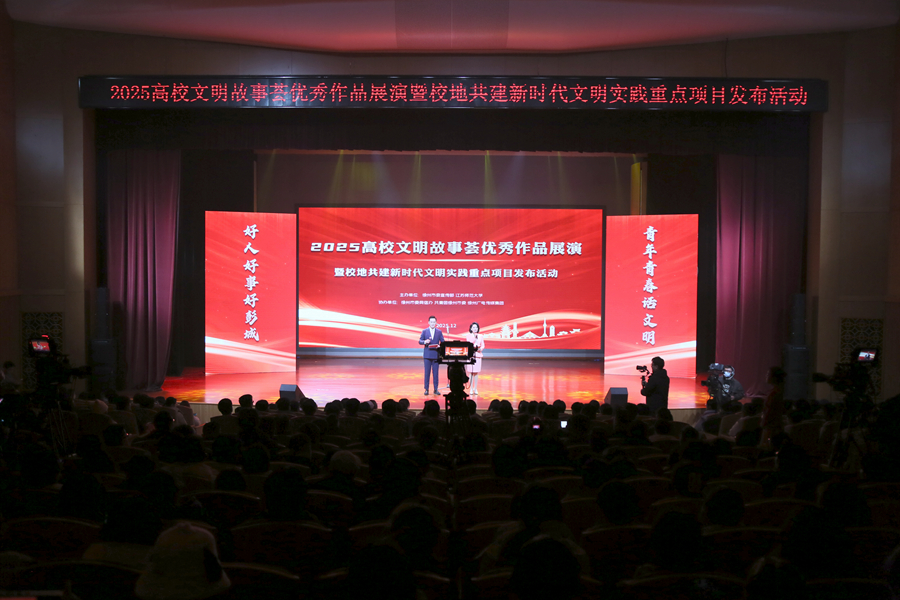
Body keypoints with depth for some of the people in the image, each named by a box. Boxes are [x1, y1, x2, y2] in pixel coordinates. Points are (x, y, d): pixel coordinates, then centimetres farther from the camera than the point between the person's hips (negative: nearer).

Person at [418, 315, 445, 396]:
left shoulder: (439, 332, 8)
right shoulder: (424, 331, 7)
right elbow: (420, 341, 3)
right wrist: (425, 342, -18)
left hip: (436, 355, 0)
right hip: (427, 355, 0)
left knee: (435, 372, 1)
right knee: (427, 372, 1)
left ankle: (436, 389, 7)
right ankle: (426, 389, 6)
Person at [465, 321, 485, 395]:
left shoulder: (481, 336, 11)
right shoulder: (468, 335, 6)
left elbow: (483, 345, 8)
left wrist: (481, 348, -12)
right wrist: (474, 339, -18)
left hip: (478, 355, 2)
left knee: (476, 372, 2)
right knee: (471, 372, -4)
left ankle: (475, 389, 7)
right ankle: (471, 389, 1)